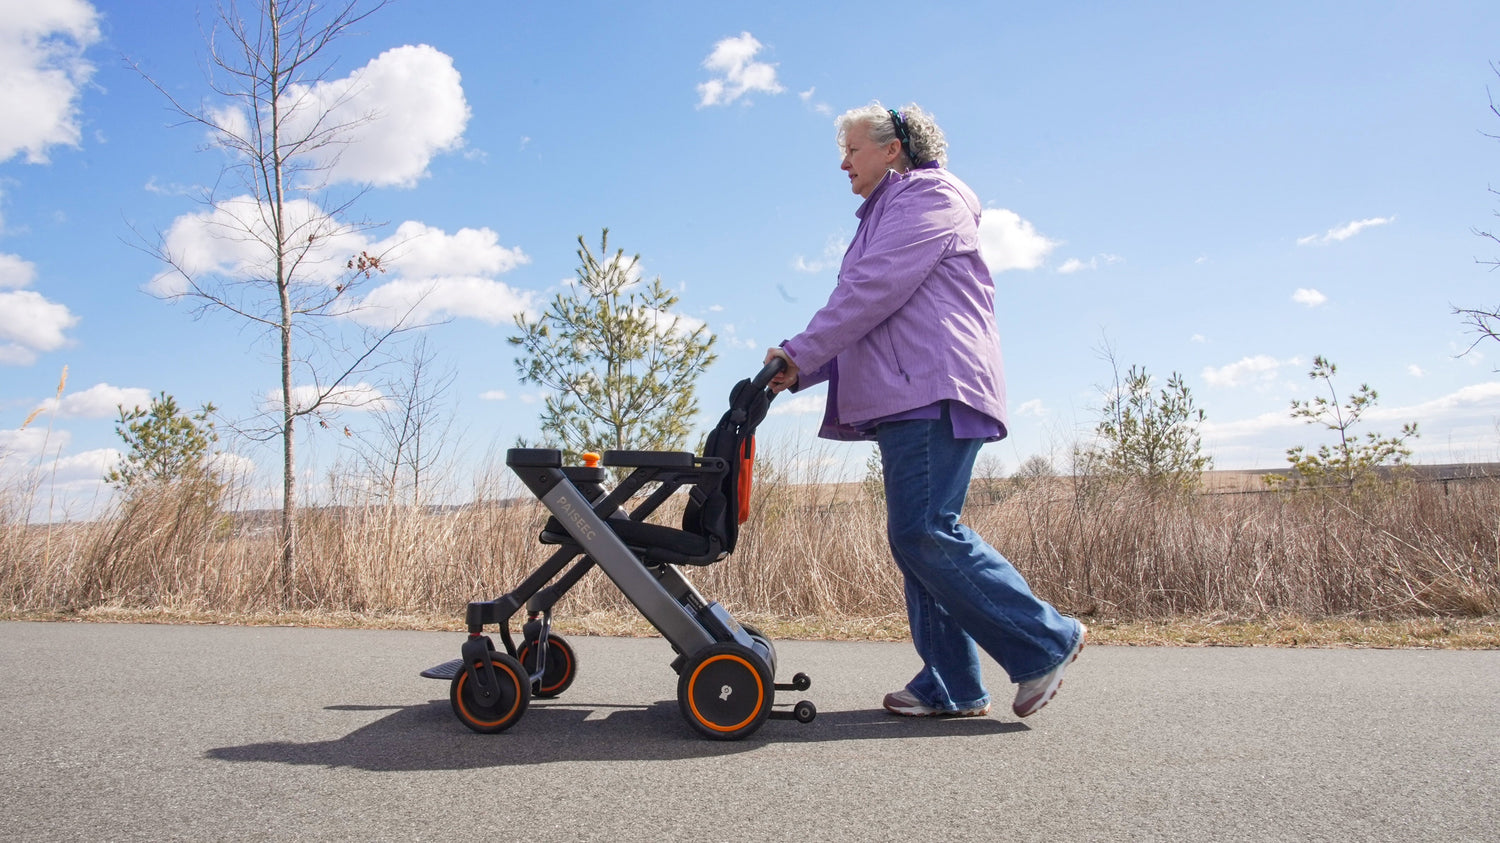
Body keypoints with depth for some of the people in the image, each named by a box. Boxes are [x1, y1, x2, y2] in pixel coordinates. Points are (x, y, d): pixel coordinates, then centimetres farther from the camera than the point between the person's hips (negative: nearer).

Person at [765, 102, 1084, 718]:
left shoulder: (930, 193, 0)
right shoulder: (885, 215, 30)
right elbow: (866, 321, 25)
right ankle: (952, 686, 6)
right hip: (902, 400, 10)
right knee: (914, 538, 4)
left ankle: (1046, 640, -5)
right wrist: (801, 373, 11)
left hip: (936, 391, -10)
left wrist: (800, 353, -12)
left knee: (925, 532, -17)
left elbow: (875, 290, -14)